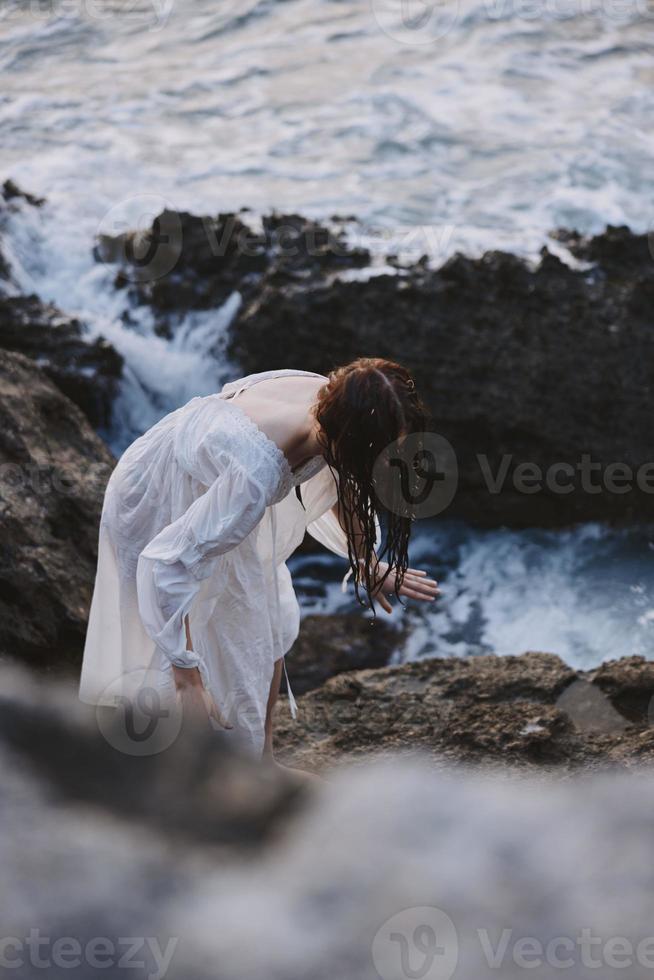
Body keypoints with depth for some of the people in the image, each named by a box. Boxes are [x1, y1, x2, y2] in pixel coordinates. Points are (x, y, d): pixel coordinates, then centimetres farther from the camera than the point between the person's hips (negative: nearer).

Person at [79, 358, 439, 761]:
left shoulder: (334, 403, -23)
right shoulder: (258, 475, -46)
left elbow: (344, 479, 3)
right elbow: (167, 563, -39)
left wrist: (366, 561, 16)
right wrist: (187, 680, -33)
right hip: (160, 505, -7)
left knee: (273, 621, 14)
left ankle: (262, 763, 33)